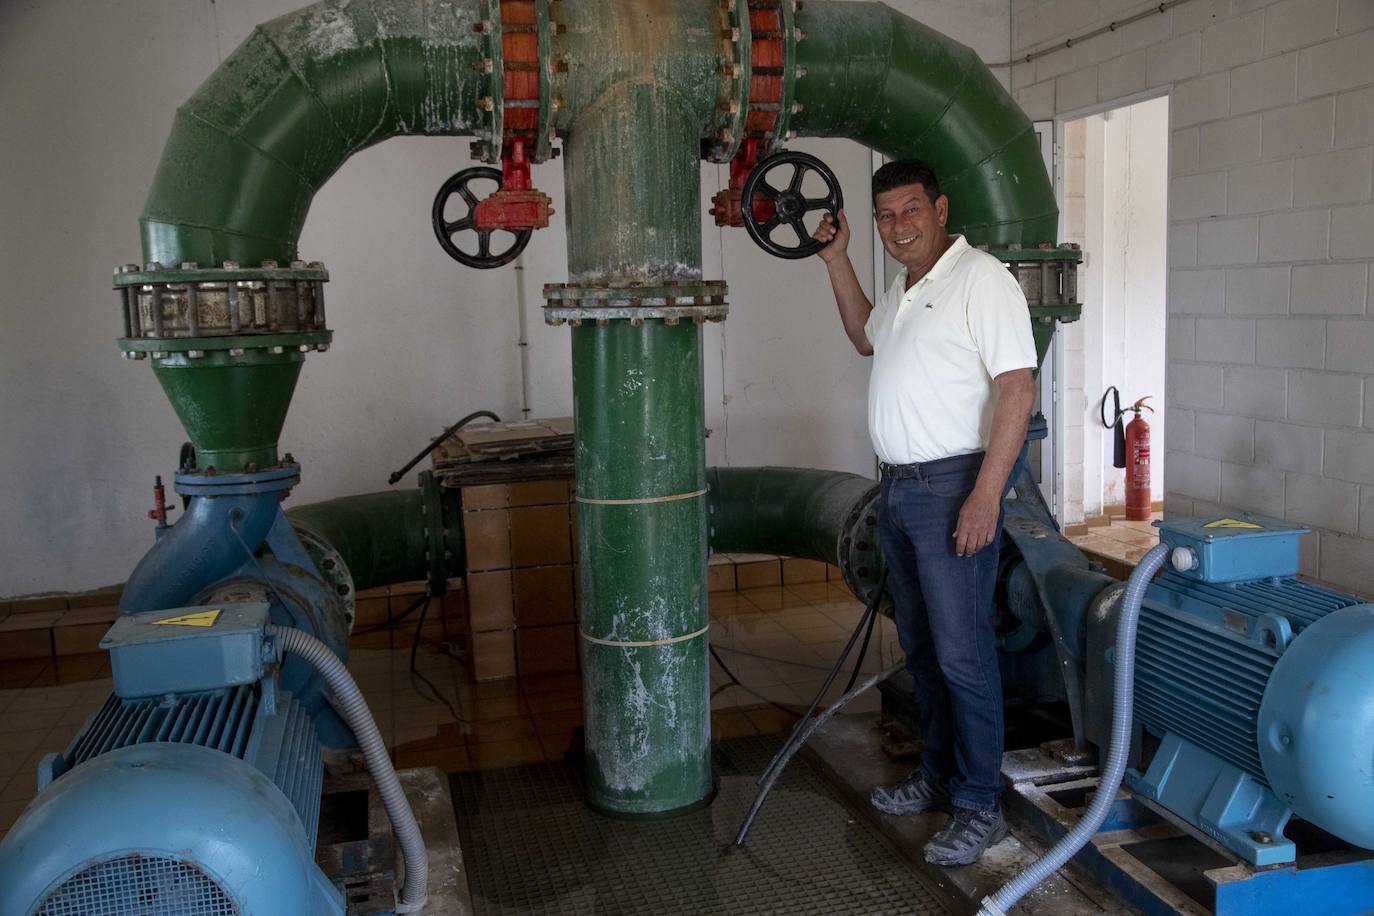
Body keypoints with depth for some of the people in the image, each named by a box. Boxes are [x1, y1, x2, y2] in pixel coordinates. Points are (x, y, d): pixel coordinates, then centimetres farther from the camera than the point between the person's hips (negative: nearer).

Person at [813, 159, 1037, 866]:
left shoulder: (980, 277, -12)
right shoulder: (904, 290, 16)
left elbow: (1017, 386, -19)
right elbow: (865, 337, 36)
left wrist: (986, 495, -24)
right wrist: (836, 259, 24)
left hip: (953, 488, -9)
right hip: (899, 488, 9)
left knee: (961, 653, -5)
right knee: (921, 646, 16)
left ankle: (979, 806, 6)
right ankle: (939, 775, 30)